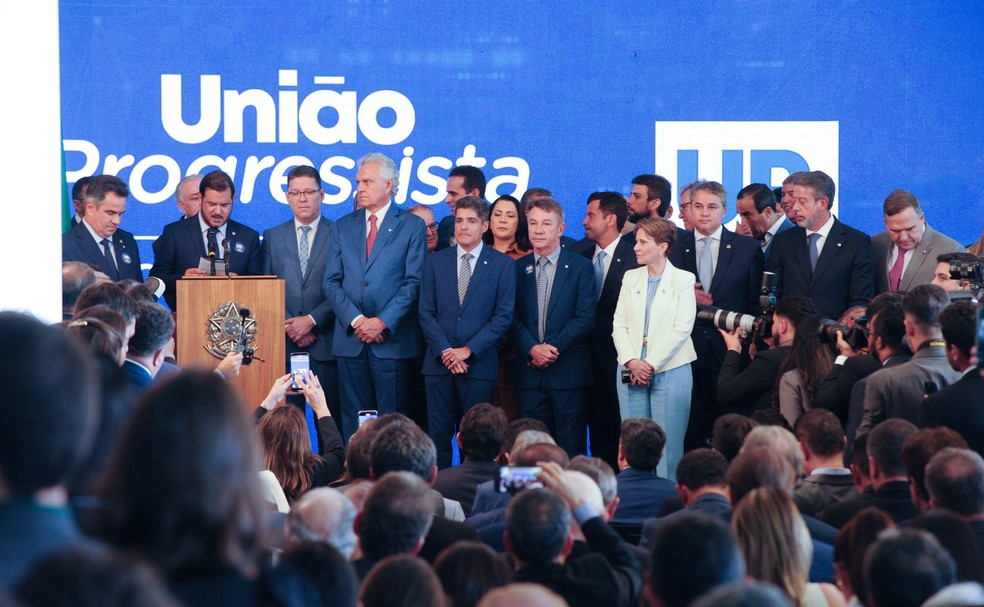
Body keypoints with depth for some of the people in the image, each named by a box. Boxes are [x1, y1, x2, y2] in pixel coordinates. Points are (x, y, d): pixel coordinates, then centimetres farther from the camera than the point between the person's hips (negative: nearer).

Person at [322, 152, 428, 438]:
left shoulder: (412, 226, 3)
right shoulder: (344, 227, 14)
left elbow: (414, 282, -4)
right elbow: (331, 282, 8)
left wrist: (383, 322, -13)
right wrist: (356, 319, -7)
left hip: (393, 339, -3)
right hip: (350, 340, 3)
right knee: (353, 421, 4)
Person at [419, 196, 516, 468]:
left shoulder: (502, 264, 3)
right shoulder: (436, 262, 10)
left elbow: (503, 316, -3)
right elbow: (426, 313, 6)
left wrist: (468, 350, -11)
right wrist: (445, 351, -8)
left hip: (479, 364, -2)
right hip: (439, 362, 2)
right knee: (438, 434, 1)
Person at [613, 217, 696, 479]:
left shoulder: (683, 280, 0)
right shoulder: (631, 278, 13)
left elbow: (682, 329, -8)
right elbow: (619, 324, 8)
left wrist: (651, 365, -12)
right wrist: (631, 362, -8)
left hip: (670, 371, -4)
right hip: (631, 370, 4)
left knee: (668, 444, -4)